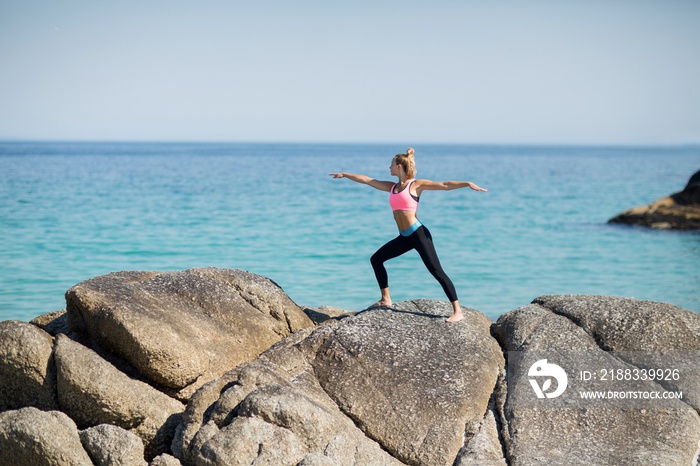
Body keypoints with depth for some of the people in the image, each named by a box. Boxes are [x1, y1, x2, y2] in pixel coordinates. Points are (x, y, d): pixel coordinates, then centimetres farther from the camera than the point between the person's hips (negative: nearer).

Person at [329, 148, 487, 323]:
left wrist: (467, 184, -22)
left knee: (436, 271, -13)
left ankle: (457, 311, -15)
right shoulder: (392, 187, 15)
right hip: (405, 237, 8)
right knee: (376, 259, 13)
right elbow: (366, 180, 22)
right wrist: (345, 175, 28)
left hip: (418, 234, -8)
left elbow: (444, 185, -10)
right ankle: (386, 299, 21)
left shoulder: (416, 185, -4)